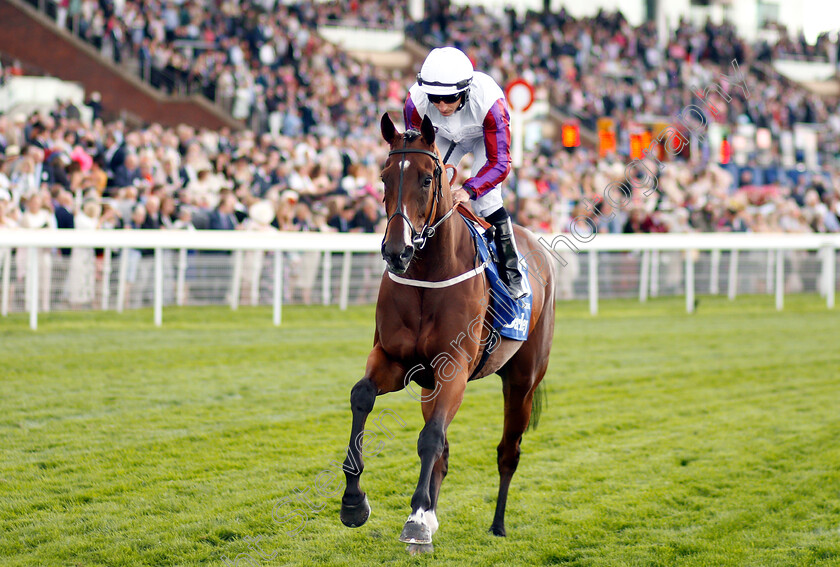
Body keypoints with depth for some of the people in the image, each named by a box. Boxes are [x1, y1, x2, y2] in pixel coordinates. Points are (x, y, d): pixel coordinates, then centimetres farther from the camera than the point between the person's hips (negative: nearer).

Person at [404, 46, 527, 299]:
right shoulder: (416, 101, -35)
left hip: (486, 137, -3)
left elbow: (499, 162, -38)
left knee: (485, 200, -19)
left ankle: (512, 274, -7)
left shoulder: (488, 100, -43)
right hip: (446, 136, 3)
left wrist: (469, 189, -53)